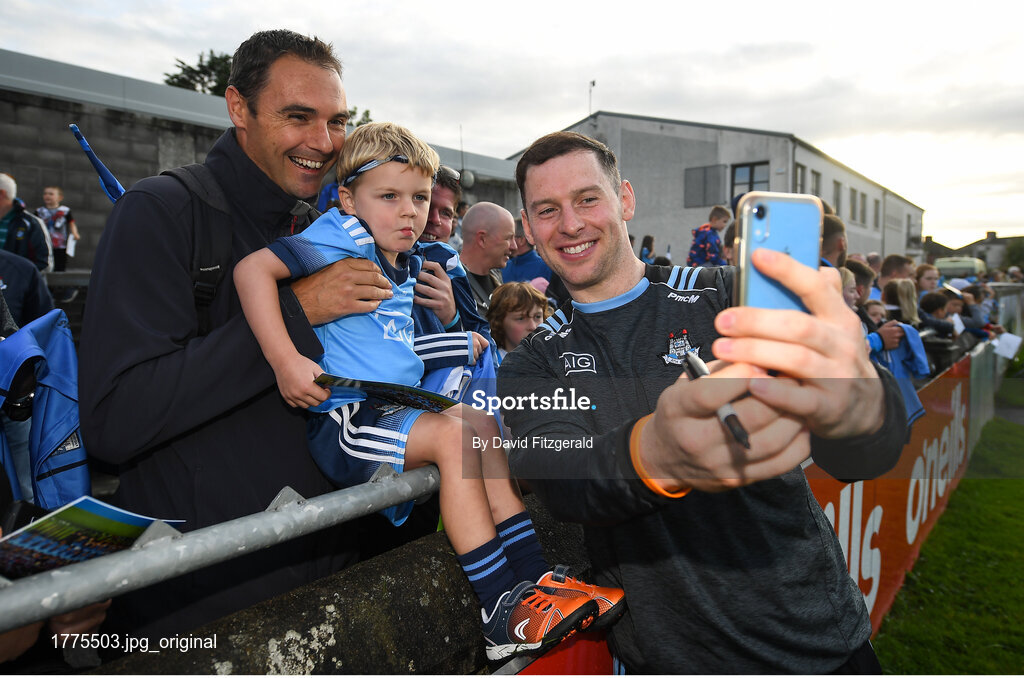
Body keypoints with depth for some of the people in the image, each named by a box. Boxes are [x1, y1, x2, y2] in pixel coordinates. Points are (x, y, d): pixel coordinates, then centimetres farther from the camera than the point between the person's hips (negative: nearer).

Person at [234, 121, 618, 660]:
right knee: (454, 433, -23)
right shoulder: (343, 240, -10)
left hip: (395, 411, 9)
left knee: (483, 428, 2)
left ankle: (535, 581, 5)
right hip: (343, 422, -9)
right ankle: (502, 614, -18)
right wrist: (286, 361, -28)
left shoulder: (405, 265, 16)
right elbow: (252, 269, -21)